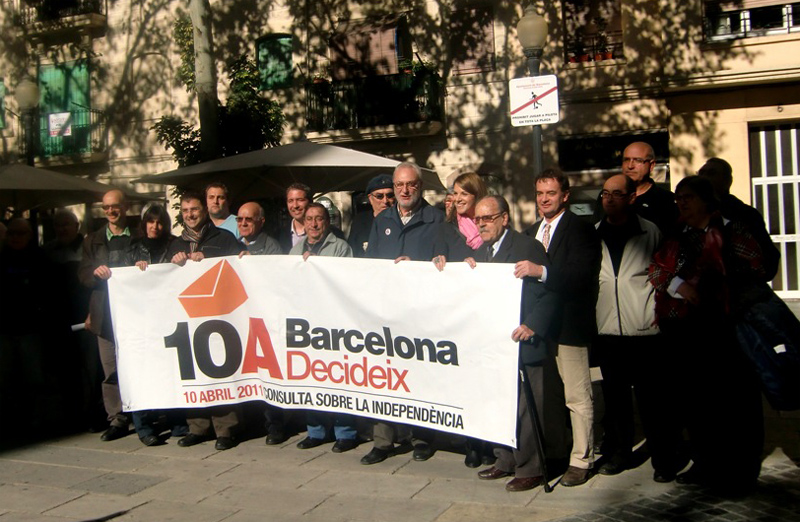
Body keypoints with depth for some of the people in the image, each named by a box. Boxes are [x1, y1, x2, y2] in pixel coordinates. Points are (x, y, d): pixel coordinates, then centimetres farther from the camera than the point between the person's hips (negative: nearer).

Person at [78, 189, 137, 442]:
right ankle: (117, 420, 8)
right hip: (106, 314, 2)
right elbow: (83, 275, 9)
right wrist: (95, 272, -11)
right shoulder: (93, 240, 16)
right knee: (111, 370, 1)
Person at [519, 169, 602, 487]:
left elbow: (582, 275, -21)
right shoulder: (532, 233, 16)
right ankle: (551, 453, 30)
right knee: (547, 392, 17)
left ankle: (581, 461, 10)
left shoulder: (580, 230, -8)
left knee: (577, 396, -1)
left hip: (568, 325, -7)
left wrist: (541, 271, -31)